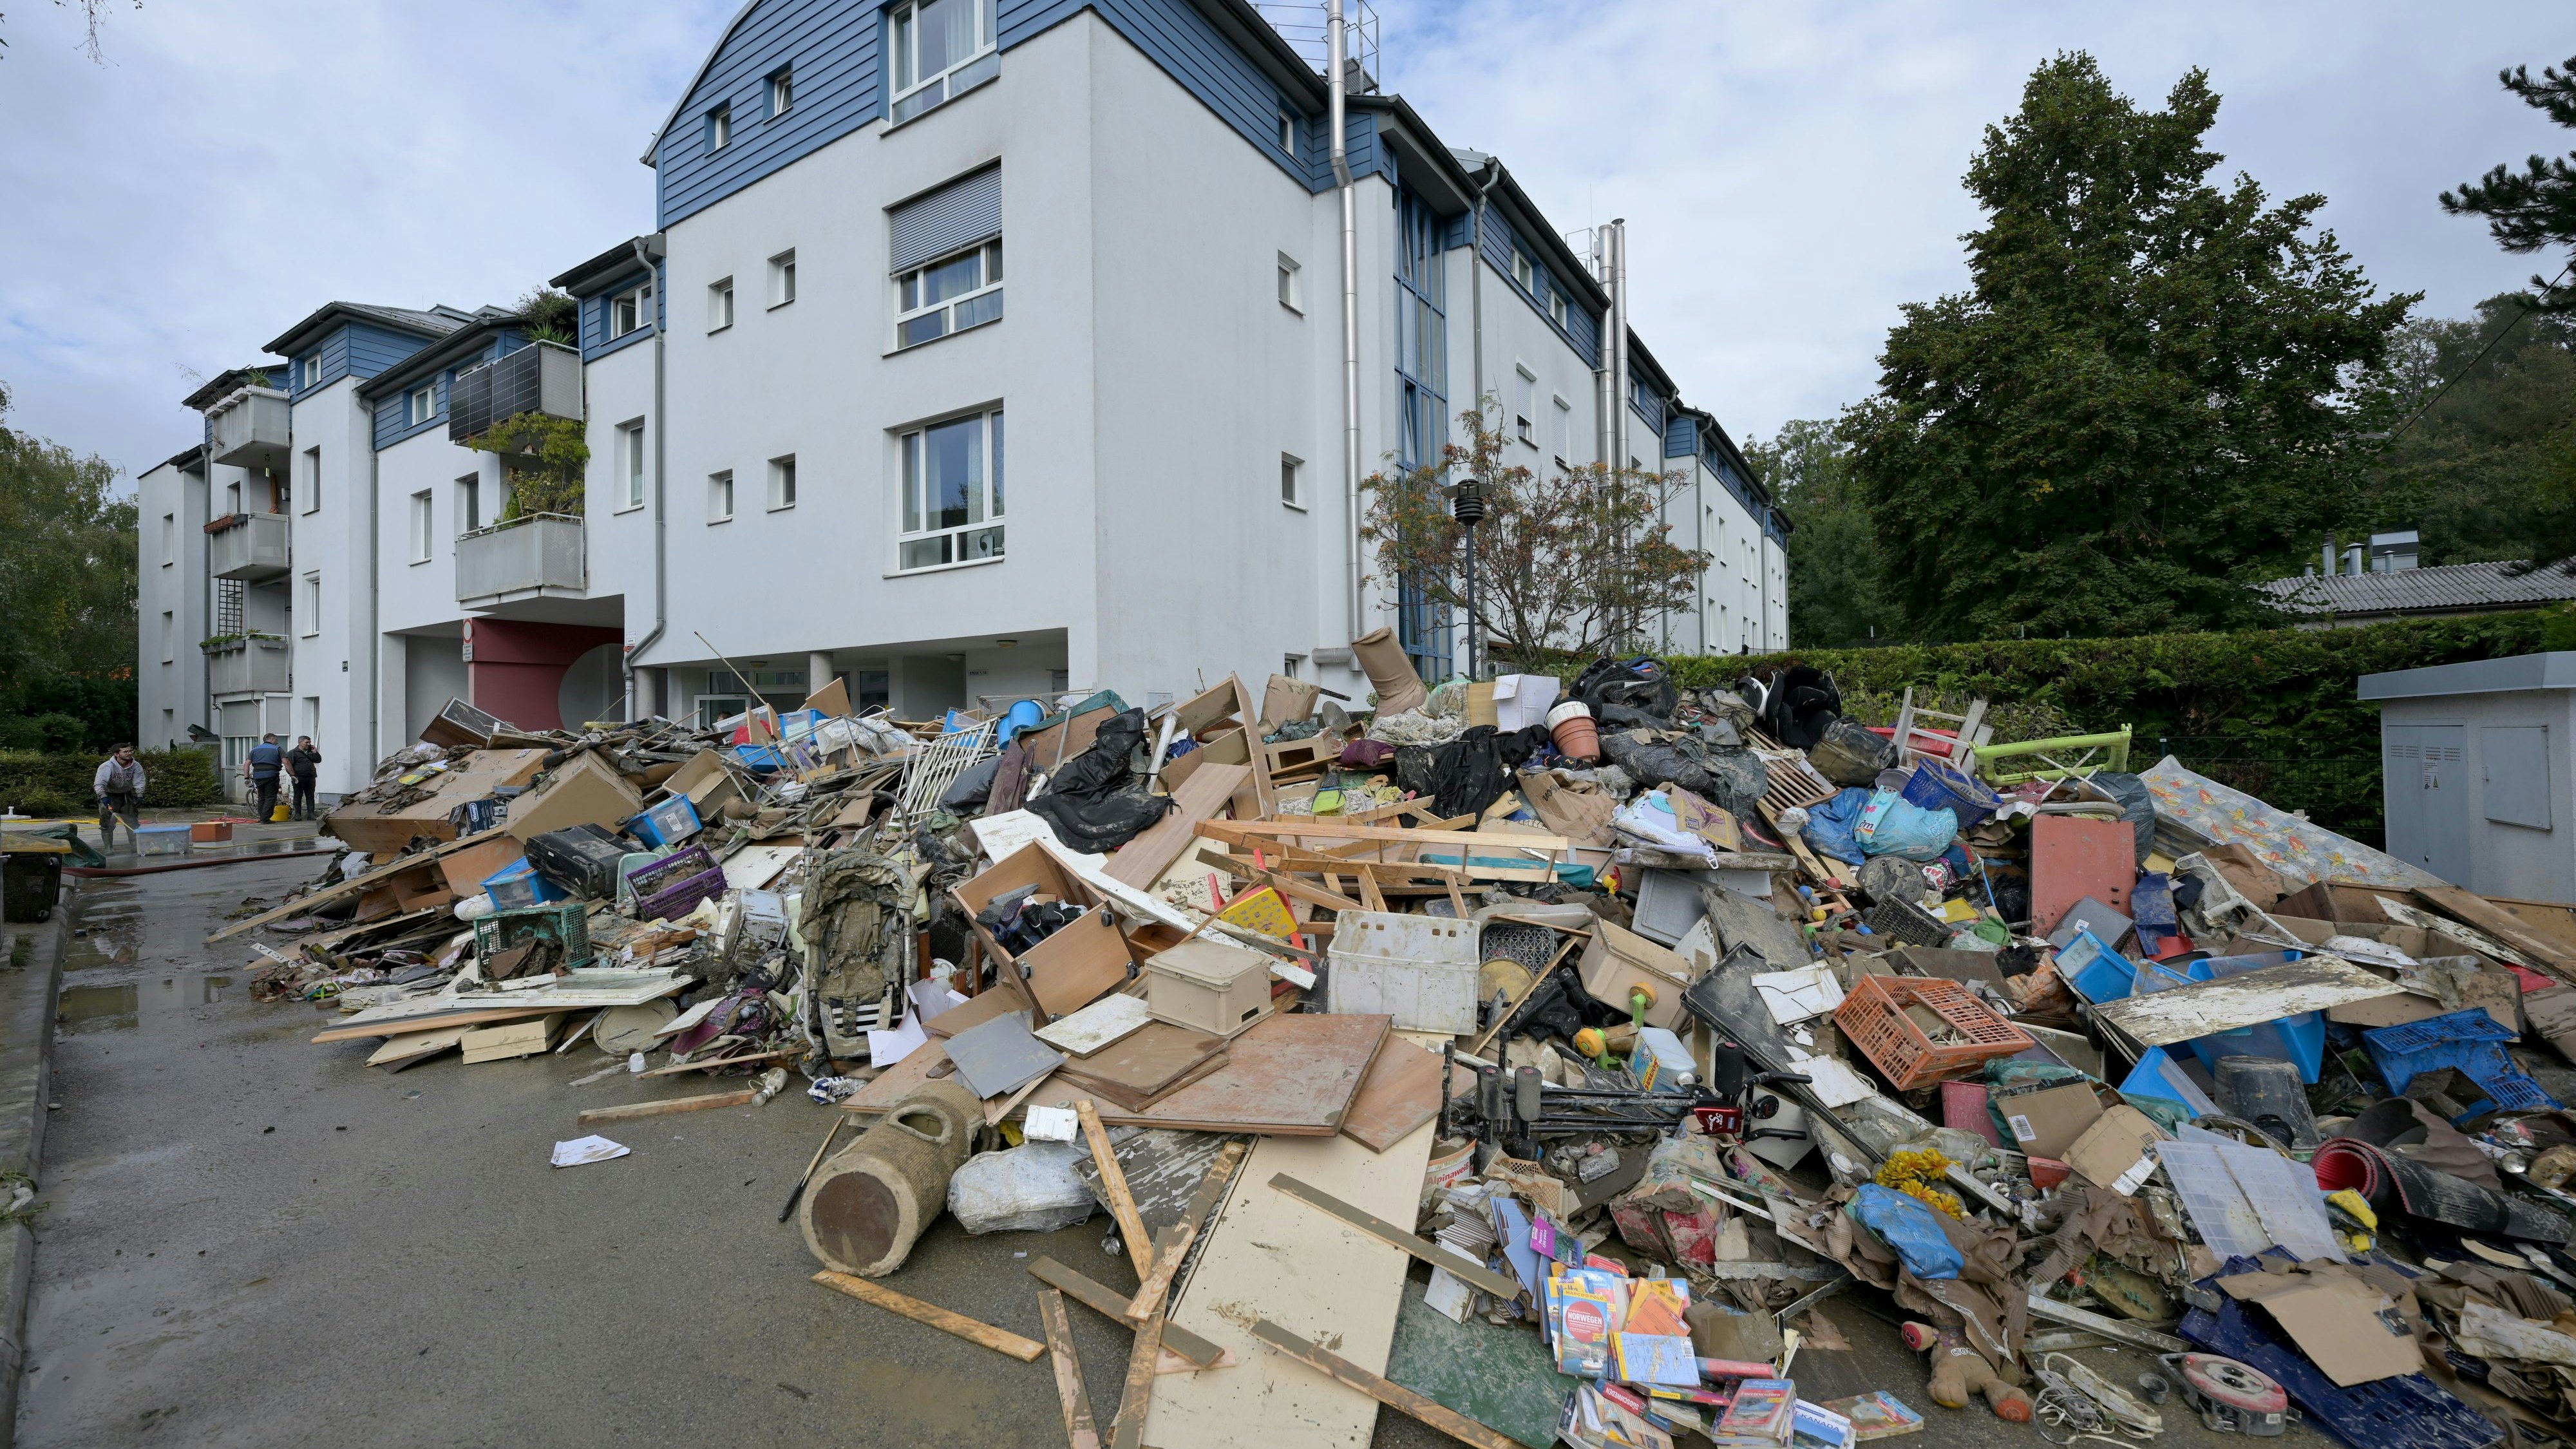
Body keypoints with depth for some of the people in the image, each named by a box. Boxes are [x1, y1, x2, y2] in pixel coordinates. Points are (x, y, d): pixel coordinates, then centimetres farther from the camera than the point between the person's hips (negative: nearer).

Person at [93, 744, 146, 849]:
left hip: (126, 796, 3)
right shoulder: (107, 766, -22)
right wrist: (103, 797, -45)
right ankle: (108, 849, 3)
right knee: (108, 824, -5)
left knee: (132, 822, 6)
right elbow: (99, 784, -30)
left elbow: (139, 782, -13)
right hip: (109, 796, -3)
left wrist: (139, 795, -28)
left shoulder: (136, 766, -10)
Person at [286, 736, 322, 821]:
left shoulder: (310, 752, 16)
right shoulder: (293, 753, -2)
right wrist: (293, 775, -11)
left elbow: (318, 760, 16)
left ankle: (311, 814, 6)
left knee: (310, 796, 5)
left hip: (310, 778, 5)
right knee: (298, 797, 2)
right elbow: (288, 765, -6)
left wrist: (315, 752, 3)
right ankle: (298, 815, 7)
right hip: (299, 779, -5)